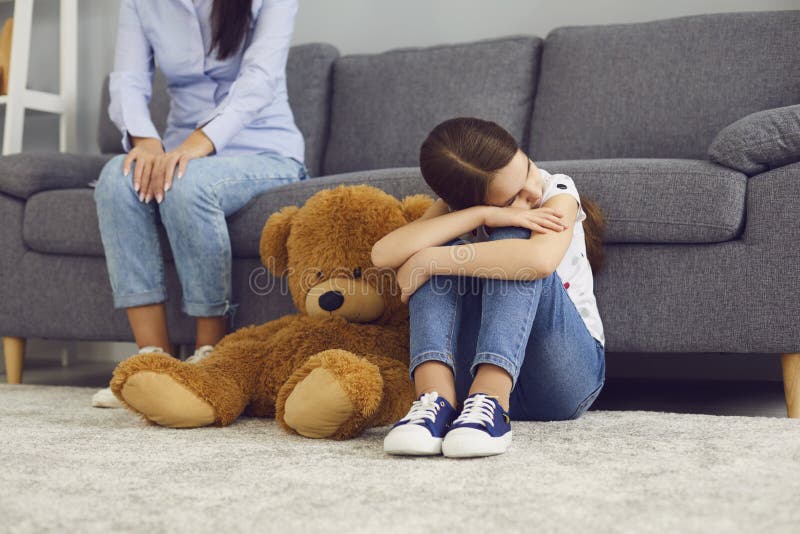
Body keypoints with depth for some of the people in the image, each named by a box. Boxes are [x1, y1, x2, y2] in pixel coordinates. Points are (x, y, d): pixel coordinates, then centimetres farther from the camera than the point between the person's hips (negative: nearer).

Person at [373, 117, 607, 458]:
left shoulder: (558, 193, -11)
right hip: (478, 374, 3)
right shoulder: (455, 210, -3)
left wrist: (428, 261, -30)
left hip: (566, 377, -2)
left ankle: (490, 403, -40)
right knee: (444, 253, -19)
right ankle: (436, 396, -36)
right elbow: (384, 254, -23)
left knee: (513, 242, -26)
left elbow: (541, 259, -36)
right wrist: (482, 215, -28)